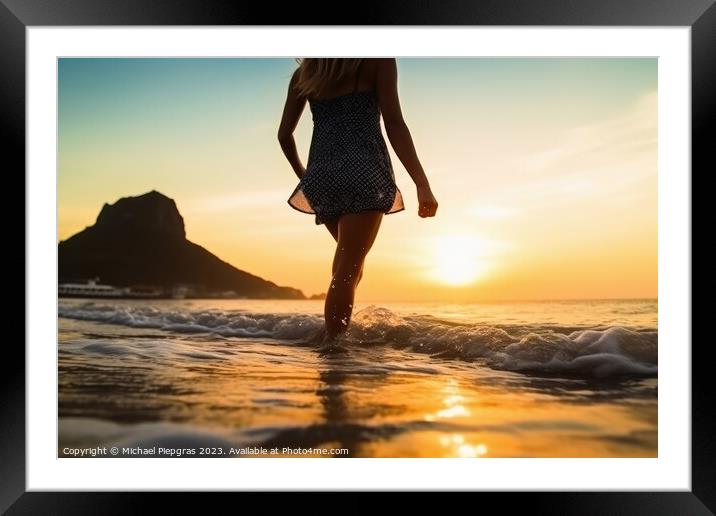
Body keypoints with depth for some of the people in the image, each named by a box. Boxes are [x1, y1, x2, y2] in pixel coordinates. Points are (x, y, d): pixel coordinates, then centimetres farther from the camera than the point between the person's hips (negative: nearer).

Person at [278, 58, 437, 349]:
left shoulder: (304, 72, 16)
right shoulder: (377, 59, 3)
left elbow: (284, 135, 14)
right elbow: (394, 124, -8)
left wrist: (304, 175, 29)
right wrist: (422, 184, -12)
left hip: (321, 175, 5)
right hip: (364, 172, -5)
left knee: (350, 259, 22)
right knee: (348, 269, -6)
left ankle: (332, 330, 13)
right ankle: (330, 339, -7)